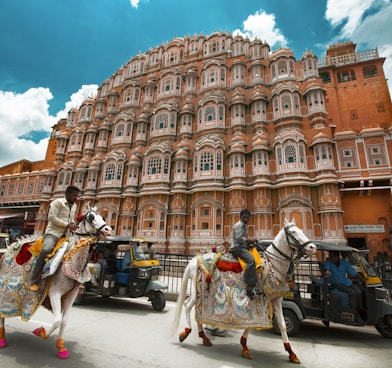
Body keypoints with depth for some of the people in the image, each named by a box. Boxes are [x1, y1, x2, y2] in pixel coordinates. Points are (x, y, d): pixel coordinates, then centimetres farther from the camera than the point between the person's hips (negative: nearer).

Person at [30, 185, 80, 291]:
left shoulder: (74, 206, 17)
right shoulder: (57, 202, -4)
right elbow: (51, 217, -14)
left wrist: (73, 225, 5)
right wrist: (67, 225, -16)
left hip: (67, 233, 7)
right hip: (53, 232, -7)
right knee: (46, 249, -31)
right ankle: (34, 280, -21)